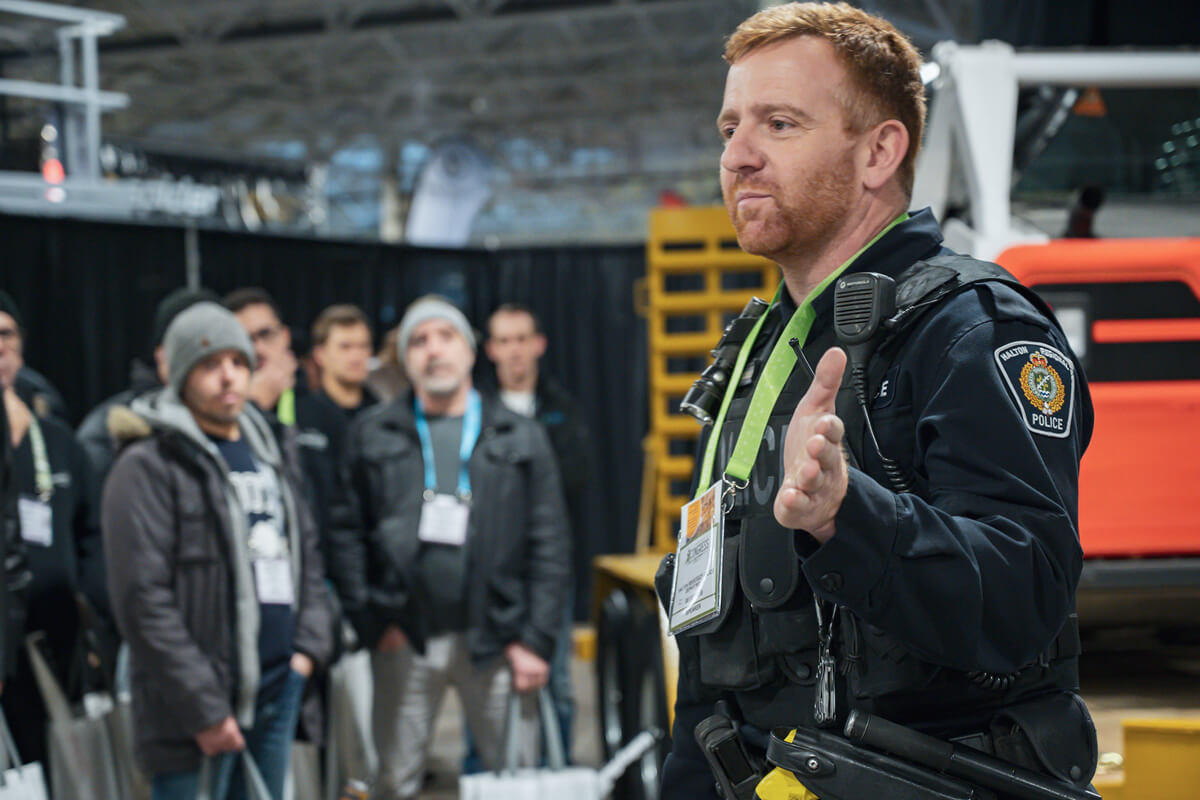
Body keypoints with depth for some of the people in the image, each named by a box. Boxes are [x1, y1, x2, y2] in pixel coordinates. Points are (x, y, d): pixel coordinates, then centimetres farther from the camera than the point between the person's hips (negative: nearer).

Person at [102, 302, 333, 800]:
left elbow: (307, 556, 21)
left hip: (279, 687, 7)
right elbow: (143, 600, -15)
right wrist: (203, 708, -16)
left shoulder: (270, 454, 16)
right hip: (197, 702, -7)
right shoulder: (149, 466, -9)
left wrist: (308, 646, 5)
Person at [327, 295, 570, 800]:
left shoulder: (521, 439, 6)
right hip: (404, 640, 0)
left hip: (494, 639, 0)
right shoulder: (371, 436, 6)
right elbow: (347, 535, 2)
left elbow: (549, 547, 2)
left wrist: (536, 640, -6)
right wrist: (370, 621, -7)